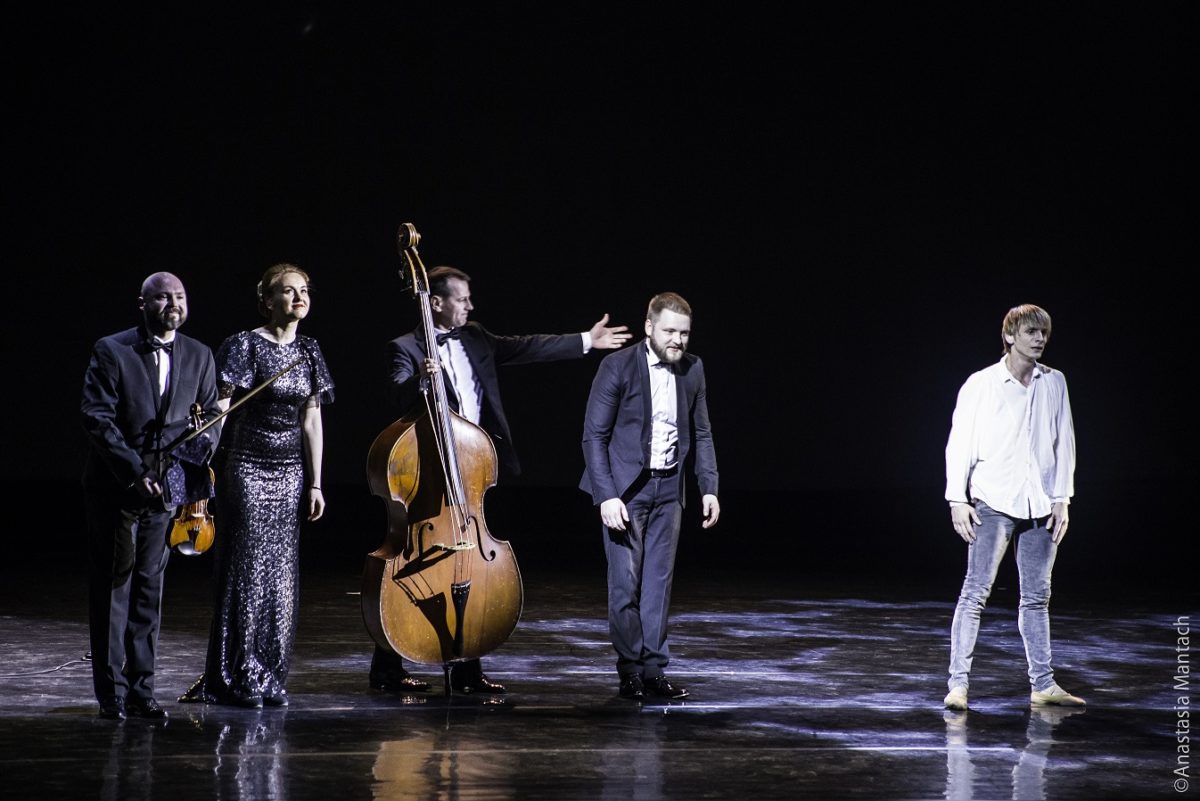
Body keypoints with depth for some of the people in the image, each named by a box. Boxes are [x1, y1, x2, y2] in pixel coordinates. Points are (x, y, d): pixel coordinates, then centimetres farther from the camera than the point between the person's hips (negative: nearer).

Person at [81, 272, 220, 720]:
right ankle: (111, 693, 6)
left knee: (149, 589, 7)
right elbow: (97, 418, -11)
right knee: (113, 589, 0)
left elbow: (212, 415, 12)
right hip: (114, 488, -3)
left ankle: (141, 691, 13)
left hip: (166, 488, 4)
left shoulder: (199, 357, 7)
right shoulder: (111, 351, -5)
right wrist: (135, 471, -18)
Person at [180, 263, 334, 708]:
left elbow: (311, 421, 12)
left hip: (291, 472, 6)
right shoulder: (244, 345, -7)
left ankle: (271, 677, 12)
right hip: (246, 467, -5)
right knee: (246, 569, -3)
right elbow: (220, 406, -13)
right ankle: (237, 678, 5)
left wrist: (315, 483, 10)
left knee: (282, 575, 5)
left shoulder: (308, 350, 10)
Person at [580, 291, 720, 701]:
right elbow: (594, 435, -10)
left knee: (659, 583, 5)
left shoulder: (693, 369, 4)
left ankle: (653, 670, 11)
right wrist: (606, 496, -17)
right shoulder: (618, 367, -11)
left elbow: (701, 434, 12)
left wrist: (709, 488, 4)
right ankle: (630, 671, 6)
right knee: (625, 583, -4)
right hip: (625, 488, -4)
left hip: (667, 489, 4)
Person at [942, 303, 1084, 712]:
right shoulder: (981, 384, -3)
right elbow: (959, 442, -2)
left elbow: (1064, 443, 11)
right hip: (993, 503, -4)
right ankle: (958, 683, -5)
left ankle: (1043, 684, 15)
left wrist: (1061, 499, 6)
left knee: (1037, 596, 10)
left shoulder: (1054, 383, 8)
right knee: (976, 592, -7)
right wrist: (958, 499, -6)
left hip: (1040, 505, 4)